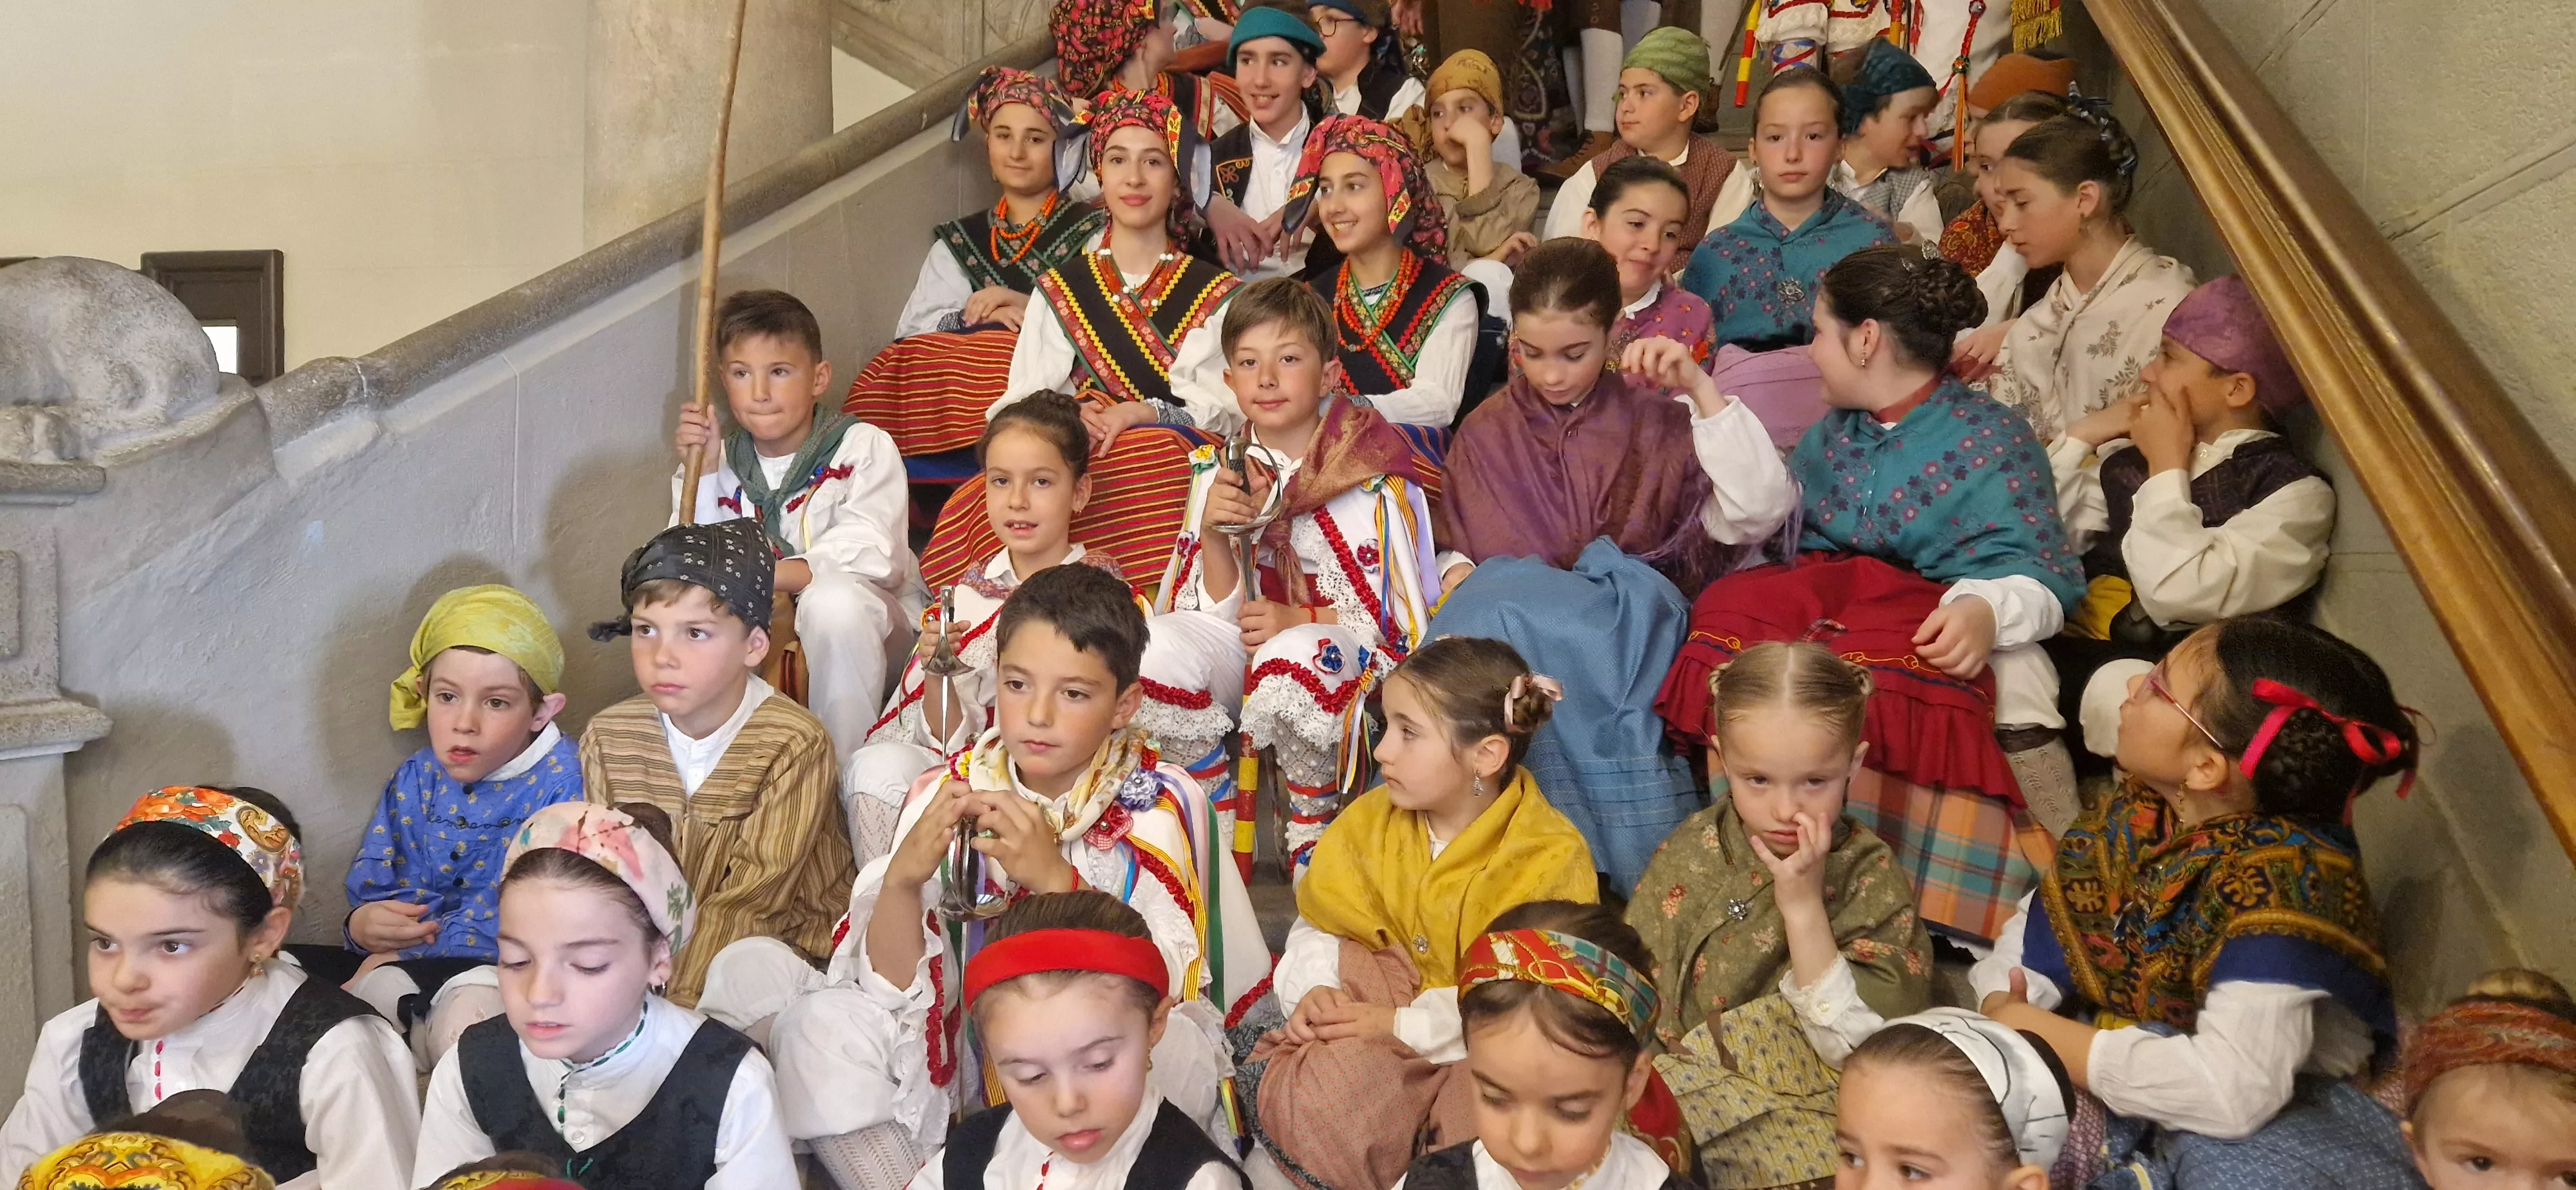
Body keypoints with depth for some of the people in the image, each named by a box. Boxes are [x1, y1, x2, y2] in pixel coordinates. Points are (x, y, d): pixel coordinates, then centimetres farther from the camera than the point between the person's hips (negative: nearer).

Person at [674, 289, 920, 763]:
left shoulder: (864, 448, -12)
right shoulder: (723, 461, 2)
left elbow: (872, 558, -24)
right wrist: (701, 474, -17)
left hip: (871, 619, -5)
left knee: (831, 599, -37)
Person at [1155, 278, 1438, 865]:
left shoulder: (1369, 476, -12)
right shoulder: (1219, 470, 1)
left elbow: (1404, 627, -10)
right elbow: (1220, 620, 0)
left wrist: (1302, 620, -23)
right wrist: (1212, 536, -18)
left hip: (1351, 675, -4)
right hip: (1248, 662, 4)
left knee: (1292, 658, -37)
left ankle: (1315, 820, -9)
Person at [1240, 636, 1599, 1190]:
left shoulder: (1552, 859, -14)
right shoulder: (1370, 822, 2)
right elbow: (1320, 923, 8)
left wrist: (1402, 1024, -23)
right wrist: (1317, 989, -14)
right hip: (1375, 1015, 3)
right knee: (1309, 1105, -28)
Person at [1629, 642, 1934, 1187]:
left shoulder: (1872, 877, -7)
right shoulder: (1687, 856, 0)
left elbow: (1861, 1046, -14)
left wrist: (1804, 907, -21)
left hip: (1806, 1119, -2)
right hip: (1682, 1090, 2)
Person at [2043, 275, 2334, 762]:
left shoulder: (2295, 496, -5)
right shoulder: (2135, 456, 14)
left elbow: (2179, 593, -20)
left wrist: (2168, 468, -8)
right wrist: (2082, 437, 7)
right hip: (2064, 642, 6)